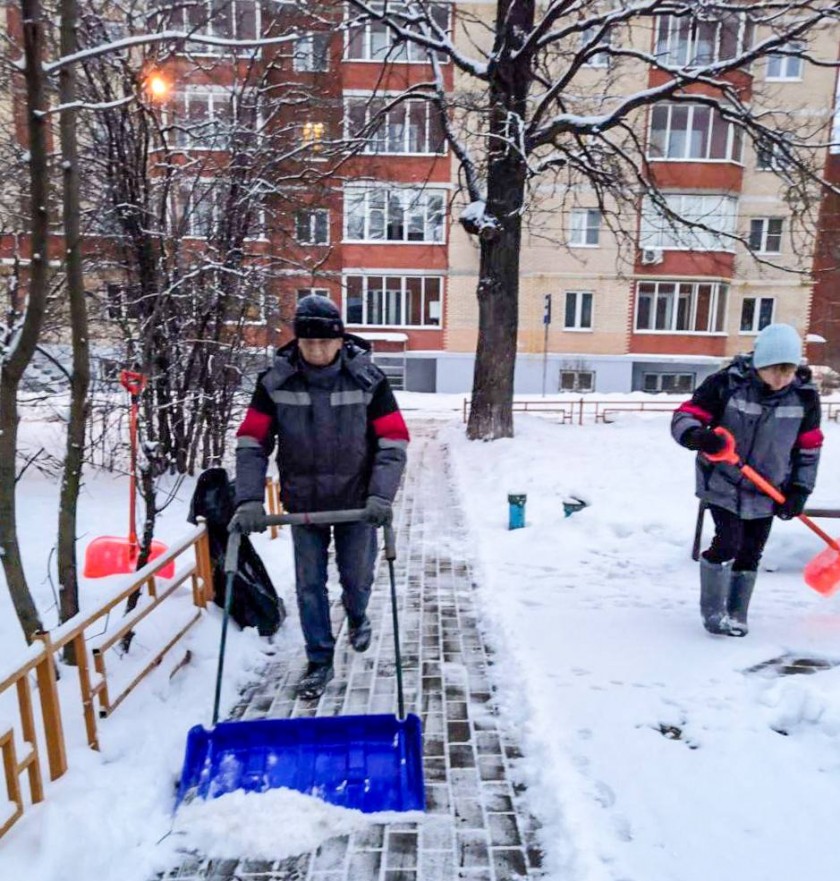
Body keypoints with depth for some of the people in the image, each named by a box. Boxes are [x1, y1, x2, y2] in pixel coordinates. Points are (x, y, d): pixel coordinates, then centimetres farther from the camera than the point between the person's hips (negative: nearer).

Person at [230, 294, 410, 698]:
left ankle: (357, 617, 48)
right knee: (309, 584, 8)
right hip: (302, 503, 1)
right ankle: (319, 660, 28)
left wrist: (381, 495, -25)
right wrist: (250, 499, -20)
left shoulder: (368, 379, -14)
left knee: (357, 576, 13)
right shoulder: (274, 381, -11)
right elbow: (251, 443, -9)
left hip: (355, 501, -1)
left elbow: (393, 441, -13)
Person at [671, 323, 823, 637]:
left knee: (750, 553, 9)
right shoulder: (726, 383, -19)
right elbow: (684, 417, -17)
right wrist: (698, 436, -40)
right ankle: (712, 610, 9)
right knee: (728, 543, -13)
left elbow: (809, 447, 5)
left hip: (767, 491, 4)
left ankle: (736, 614, 27)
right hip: (722, 483, -4)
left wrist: (799, 491, 1)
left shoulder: (805, 396, -7)